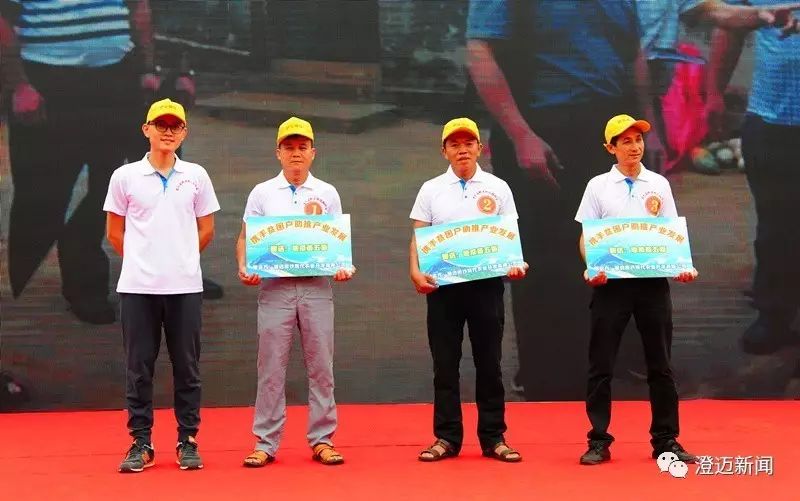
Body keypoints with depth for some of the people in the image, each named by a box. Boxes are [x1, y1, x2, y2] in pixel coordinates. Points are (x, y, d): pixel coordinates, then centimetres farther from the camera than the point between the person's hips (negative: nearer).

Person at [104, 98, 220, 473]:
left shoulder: (196, 176, 7)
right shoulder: (125, 176, 4)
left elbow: (206, 231, 12)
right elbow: (114, 233, 9)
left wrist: (179, 260, 11)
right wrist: (144, 260, 8)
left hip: (185, 286, 1)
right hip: (137, 286, -1)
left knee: (187, 367, 5)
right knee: (138, 367, 3)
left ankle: (188, 441, 13)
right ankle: (140, 444, 11)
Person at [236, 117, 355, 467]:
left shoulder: (327, 193, 9)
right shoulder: (262, 193, 8)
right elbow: (245, 238, 9)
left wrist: (345, 266, -8)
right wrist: (243, 267, -9)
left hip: (316, 287, 1)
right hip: (275, 287, -1)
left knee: (321, 367, 3)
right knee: (271, 368, 0)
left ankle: (322, 440, 10)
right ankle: (265, 443, 7)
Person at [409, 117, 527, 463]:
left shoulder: (498, 188, 7)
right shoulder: (431, 190, 8)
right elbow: (418, 237, 5)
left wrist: (515, 264, -11)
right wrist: (415, 271, -11)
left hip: (487, 283, 0)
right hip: (443, 285, 0)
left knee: (489, 364, 4)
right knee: (444, 365, 3)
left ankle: (493, 437, 10)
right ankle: (446, 438, 10)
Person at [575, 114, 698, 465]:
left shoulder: (659, 184, 9)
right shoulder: (598, 186, 4)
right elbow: (586, 236, 3)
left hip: (653, 281, 2)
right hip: (611, 282, -2)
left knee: (660, 364, 5)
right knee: (601, 365, 0)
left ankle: (665, 440, 13)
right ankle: (599, 441, 7)